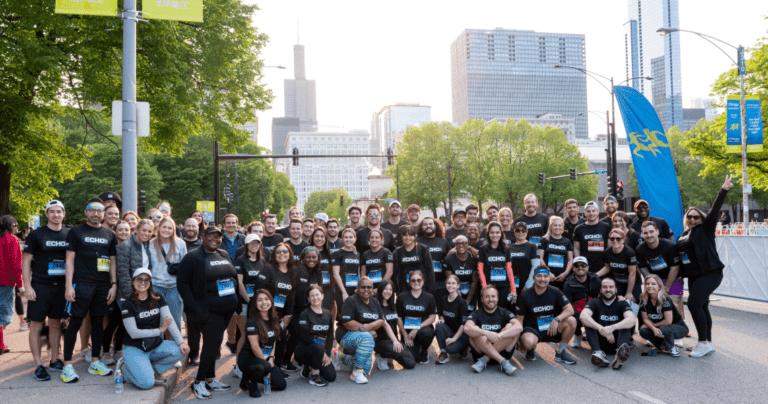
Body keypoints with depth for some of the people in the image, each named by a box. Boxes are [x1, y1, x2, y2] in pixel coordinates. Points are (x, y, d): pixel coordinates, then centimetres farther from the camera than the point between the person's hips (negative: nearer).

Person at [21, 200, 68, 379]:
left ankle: (54, 361, 21)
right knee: (36, 325, 0)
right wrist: (27, 286, -10)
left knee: (56, 324, 11)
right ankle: (39, 366, 6)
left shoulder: (69, 234, 7)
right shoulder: (36, 234, -2)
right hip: (40, 286, -3)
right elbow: (26, 261, -3)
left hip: (61, 286, 3)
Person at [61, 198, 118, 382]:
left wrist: (114, 284, 6)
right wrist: (68, 285, -9)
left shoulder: (109, 235, 12)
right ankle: (67, 365, 3)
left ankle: (95, 362, 19)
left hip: (103, 285, 4)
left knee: (98, 322, 9)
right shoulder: (76, 232, 2)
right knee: (75, 323, -3)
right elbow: (70, 259, -2)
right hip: (81, 284, -4)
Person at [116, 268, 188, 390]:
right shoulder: (127, 304, -9)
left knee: (181, 350, -23)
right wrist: (160, 330, -12)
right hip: (134, 349, -4)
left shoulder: (158, 299, 2)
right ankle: (124, 366, 7)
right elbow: (134, 333, -12)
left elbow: (170, 320, -9)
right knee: (147, 383, -23)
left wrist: (181, 342, -21)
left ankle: (154, 370, 1)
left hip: (155, 346, 4)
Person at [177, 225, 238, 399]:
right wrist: (194, 307, -16)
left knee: (213, 343, 14)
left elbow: (234, 278, 22)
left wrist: (236, 298, 11)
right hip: (208, 310, -6)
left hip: (228, 309, 7)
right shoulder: (193, 257, -7)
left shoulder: (225, 255, 13)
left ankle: (210, 379, 24)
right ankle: (198, 382, 5)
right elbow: (182, 283, -11)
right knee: (213, 342, -9)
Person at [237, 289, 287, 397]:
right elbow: (255, 347, -18)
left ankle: (254, 376, 17)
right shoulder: (252, 322, -16)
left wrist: (271, 359, -3)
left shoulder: (273, 320, 7)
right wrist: (266, 363, -13)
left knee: (281, 385, -4)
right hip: (248, 358, -7)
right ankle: (249, 381, -6)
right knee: (264, 367, -39)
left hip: (266, 359, 7)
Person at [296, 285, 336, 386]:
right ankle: (314, 376, -16)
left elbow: (330, 336, 9)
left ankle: (310, 368, 16)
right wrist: (322, 352, -20)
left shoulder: (328, 314, 11)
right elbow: (305, 336, -15)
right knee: (319, 347, -38)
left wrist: (327, 354, -5)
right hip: (304, 350, -5)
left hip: (323, 352, 5)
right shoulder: (304, 314, -5)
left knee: (331, 376, -12)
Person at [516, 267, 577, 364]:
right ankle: (531, 349, 5)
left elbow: (570, 309, -11)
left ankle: (560, 352, -2)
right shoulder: (525, 296, -7)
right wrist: (519, 340, -13)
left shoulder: (555, 292, -3)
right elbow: (520, 319, -2)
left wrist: (557, 319, -30)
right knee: (528, 342, -38)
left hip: (552, 329, 3)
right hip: (532, 330, -3)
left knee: (571, 321, -24)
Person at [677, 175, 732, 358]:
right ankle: (707, 344, 19)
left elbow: (714, 211, -14)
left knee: (694, 304, -17)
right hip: (694, 276, 7)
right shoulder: (683, 236, 15)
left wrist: (724, 191, -24)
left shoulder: (705, 229, -2)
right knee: (701, 307, 11)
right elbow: (678, 254, 19)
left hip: (709, 274, -7)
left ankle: (704, 343, -8)